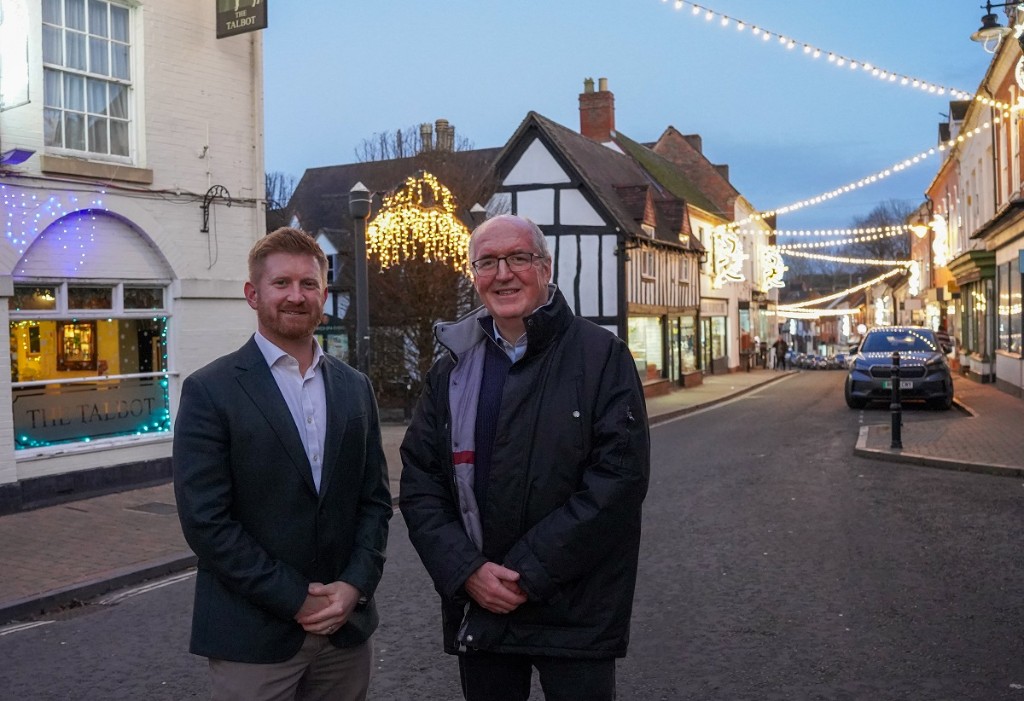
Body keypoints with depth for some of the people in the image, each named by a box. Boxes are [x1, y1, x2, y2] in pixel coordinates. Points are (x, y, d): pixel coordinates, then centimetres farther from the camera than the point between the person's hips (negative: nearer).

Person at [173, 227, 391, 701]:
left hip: (346, 627, 4)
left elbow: (374, 498, 7)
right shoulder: (210, 391, -8)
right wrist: (296, 599, -13)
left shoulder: (355, 388, 7)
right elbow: (205, 520, -12)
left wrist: (355, 586, -7)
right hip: (253, 637, -4)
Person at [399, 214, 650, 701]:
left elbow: (620, 475, -14)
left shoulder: (602, 356, -6)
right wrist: (466, 570, -10)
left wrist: (530, 571, -15)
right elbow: (418, 482, 4)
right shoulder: (452, 368, 7)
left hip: (576, 614, -3)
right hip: (477, 610, 3)